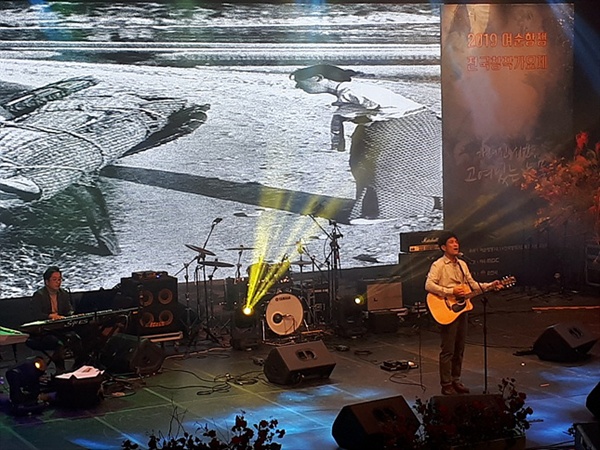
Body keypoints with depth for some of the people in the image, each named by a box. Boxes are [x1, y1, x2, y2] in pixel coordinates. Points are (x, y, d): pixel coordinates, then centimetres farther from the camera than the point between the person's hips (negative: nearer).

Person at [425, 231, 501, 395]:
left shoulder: (462, 264, 14)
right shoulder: (438, 265, -10)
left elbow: (472, 284, 17)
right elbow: (429, 285, -21)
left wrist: (490, 285, 4)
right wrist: (451, 291, -24)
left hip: (462, 309, 7)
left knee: (459, 348, 11)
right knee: (448, 350, -4)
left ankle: (456, 380, 22)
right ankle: (446, 385, 2)